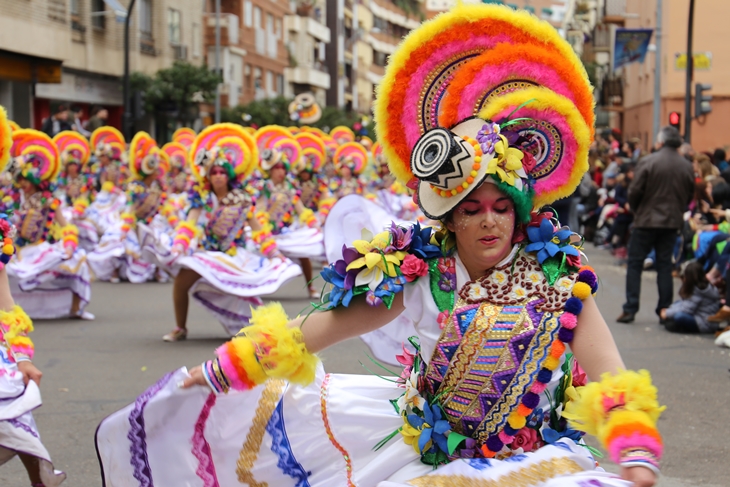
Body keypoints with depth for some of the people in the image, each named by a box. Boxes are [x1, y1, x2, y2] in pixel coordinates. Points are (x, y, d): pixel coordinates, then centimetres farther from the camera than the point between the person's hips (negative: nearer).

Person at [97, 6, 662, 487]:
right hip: (422, 441, 3)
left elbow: (612, 381, -16)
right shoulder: (420, 271, -8)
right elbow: (330, 323, -3)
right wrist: (229, 366, -3)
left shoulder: (560, 277, -12)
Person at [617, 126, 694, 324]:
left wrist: (636, 210, 7)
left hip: (646, 220, -4)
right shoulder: (686, 166, 2)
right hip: (673, 222, 4)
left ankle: (630, 309, 0)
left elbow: (635, 191, -11)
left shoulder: (648, 162, -12)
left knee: (635, 264, 4)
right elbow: (690, 196, 7)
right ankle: (665, 310, 10)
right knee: (665, 265, 10)